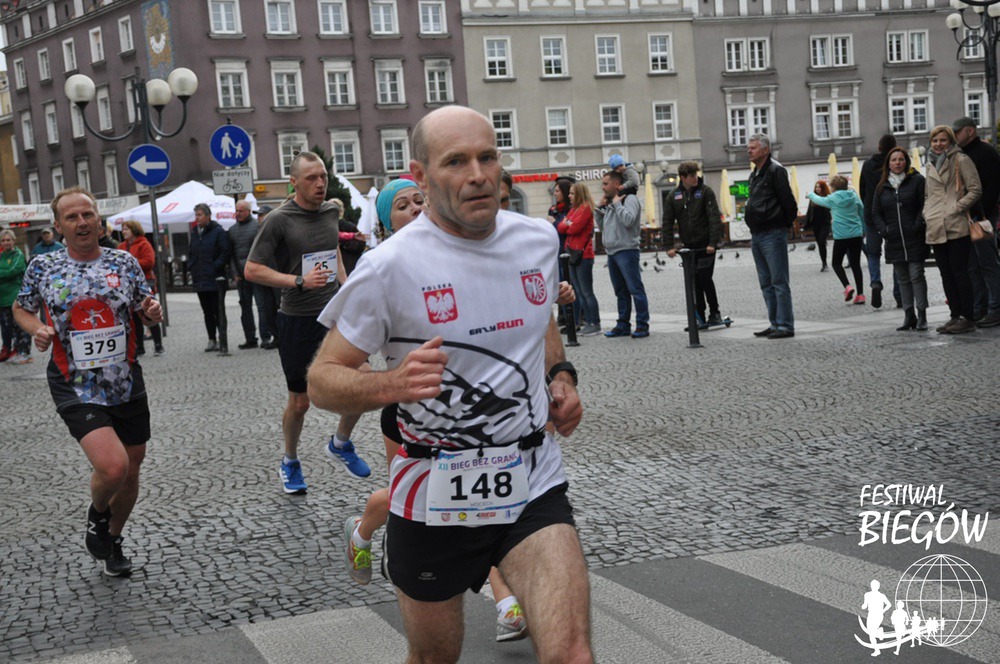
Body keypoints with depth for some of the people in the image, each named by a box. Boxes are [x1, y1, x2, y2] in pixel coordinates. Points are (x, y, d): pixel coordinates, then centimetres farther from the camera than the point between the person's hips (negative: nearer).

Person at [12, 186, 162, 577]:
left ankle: (113, 538, 40)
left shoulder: (125, 263, 1)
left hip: (127, 386, 3)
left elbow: (147, 314, 12)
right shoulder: (42, 267, -3)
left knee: (131, 470, 13)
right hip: (75, 388, -3)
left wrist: (153, 313, -12)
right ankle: (97, 516, 13)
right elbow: (21, 308, 13)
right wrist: (37, 330, -9)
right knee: (113, 466, -22)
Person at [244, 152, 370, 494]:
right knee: (299, 401, 6)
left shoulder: (330, 211, 5)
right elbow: (252, 269, -13)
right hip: (297, 318, -4)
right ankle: (290, 463, 30)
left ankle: (340, 444, 22)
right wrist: (300, 281, -22)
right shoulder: (279, 219, -12)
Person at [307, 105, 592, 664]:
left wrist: (562, 375, 5)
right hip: (434, 502, -2)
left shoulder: (539, 240, 2)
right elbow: (323, 380, -8)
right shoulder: (390, 267, -13)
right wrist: (392, 384, -28)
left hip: (532, 489, 2)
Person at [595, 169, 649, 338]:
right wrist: (600, 208, 9)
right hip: (612, 252, 9)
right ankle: (623, 324, 17)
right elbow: (601, 226, 20)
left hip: (626, 251, -9)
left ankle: (642, 325, -5)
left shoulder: (629, 199, -6)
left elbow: (628, 220, -22)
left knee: (635, 289, -7)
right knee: (621, 291, 12)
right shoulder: (609, 203, 18)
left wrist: (617, 203, -12)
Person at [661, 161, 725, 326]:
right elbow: (667, 222, 4)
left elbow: (715, 218, -11)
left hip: (705, 245, -4)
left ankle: (714, 313, 6)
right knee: (695, 281, 5)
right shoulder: (673, 196, 4)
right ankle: (700, 316, 12)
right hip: (688, 246, 4)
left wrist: (713, 242, -19)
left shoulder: (705, 191, -5)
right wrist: (669, 246, -5)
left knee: (705, 278, -7)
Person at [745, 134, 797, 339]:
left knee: (779, 282, -7)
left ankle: (785, 326, -5)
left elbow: (789, 203, -13)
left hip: (773, 235, -10)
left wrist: (783, 225, -4)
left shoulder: (776, 171, -10)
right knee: (766, 283, 11)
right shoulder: (755, 174, 18)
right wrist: (754, 234, 16)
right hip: (757, 235, 10)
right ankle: (775, 324, 17)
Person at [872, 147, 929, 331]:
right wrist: (884, 230, 0)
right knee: (902, 279, 7)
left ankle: (921, 315, -2)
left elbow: (925, 206, -4)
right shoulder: (882, 187, 12)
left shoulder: (917, 181, 1)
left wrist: (917, 226, -13)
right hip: (894, 241, 4)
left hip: (915, 240, -4)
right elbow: (875, 213, 14)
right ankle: (909, 315, 12)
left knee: (916, 276, -6)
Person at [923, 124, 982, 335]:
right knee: (946, 274, 9)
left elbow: (975, 190, -7)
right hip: (936, 229, 7)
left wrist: (957, 208, -14)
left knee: (959, 272, -6)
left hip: (956, 227, -7)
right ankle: (955, 315, 15)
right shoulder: (930, 165, 18)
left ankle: (967, 317, -2)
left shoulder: (961, 160, -2)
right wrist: (927, 212, 12)